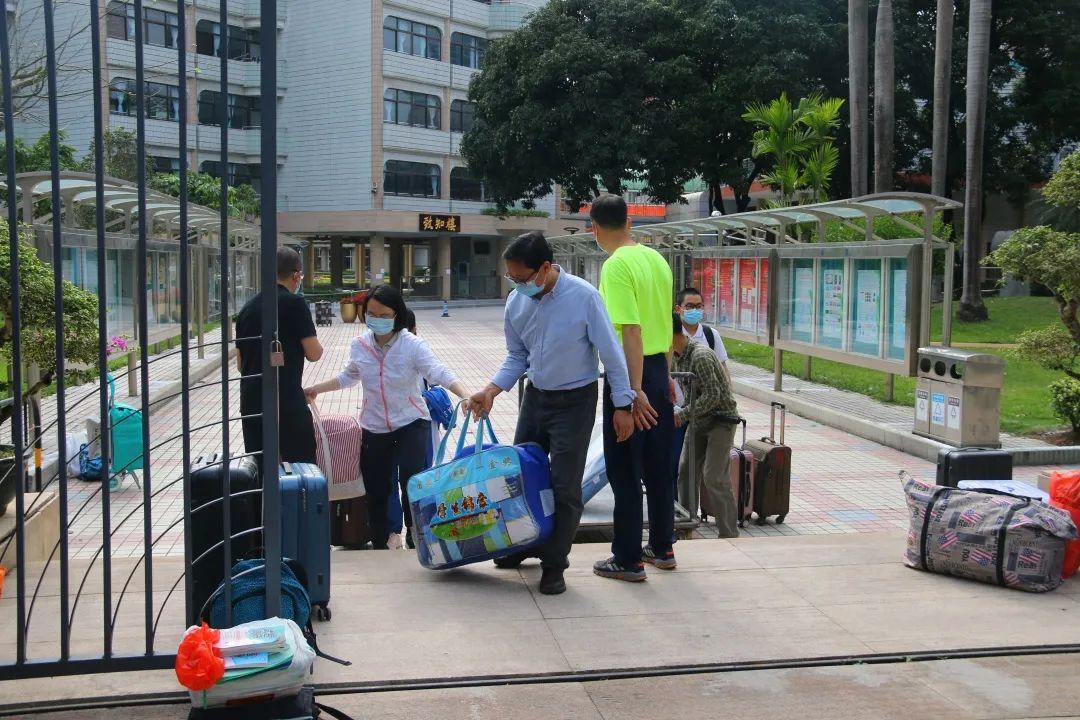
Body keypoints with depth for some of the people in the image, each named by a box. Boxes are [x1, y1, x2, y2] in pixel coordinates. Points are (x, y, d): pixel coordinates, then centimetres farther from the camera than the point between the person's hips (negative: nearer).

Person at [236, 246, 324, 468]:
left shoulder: (247, 308, 11)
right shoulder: (294, 303, -8)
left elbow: (240, 364, 15)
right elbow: (313, 354, -8)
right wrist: (317, 346, 13)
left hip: (251, 401, 6)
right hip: (286, 402, -6)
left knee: (258, 468, 10)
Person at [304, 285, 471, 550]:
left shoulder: (413, 345, -13)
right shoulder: (359, 346, -1)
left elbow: (440, 373, -28)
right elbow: (348, 377, 20)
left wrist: (466, 396, -44)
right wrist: (315, 389, 19)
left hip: (411, 422, -4)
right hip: (374, 428, 4)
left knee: (412, 481, -21)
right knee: (376, 491, 8)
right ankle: (379, 546, 27)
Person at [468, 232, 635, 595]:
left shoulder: (583, 296, -22)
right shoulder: (516, 302, -6)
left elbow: (611, 353, -16)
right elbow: (517, 356, 6)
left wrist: (622, 406, -15)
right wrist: (491, 391, -7)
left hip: (574, 401, -5)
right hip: (536, 397, 6)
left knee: (564, 485, -2)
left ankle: (554, 564, 13)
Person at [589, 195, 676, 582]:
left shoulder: (616, 265, -17)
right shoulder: (655, 258, 8)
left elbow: (631, 331, -23)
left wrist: (634, 390, -24)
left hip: (630, 373, -8)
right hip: (658, 369, 8)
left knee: (624, 471, 2)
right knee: (659, 466, 16)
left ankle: (628, 560, 10)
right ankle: (661, 548, 28)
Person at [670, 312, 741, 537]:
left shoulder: (700, 356, -23)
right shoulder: (678, 356, 6)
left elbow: (712, 396, -25)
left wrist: (682, 415, -22)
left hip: (721, 419, -9)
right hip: (699, 421, 9)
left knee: (714, 477, -13)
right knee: (685, 472, 7)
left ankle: (729, 534, -6)